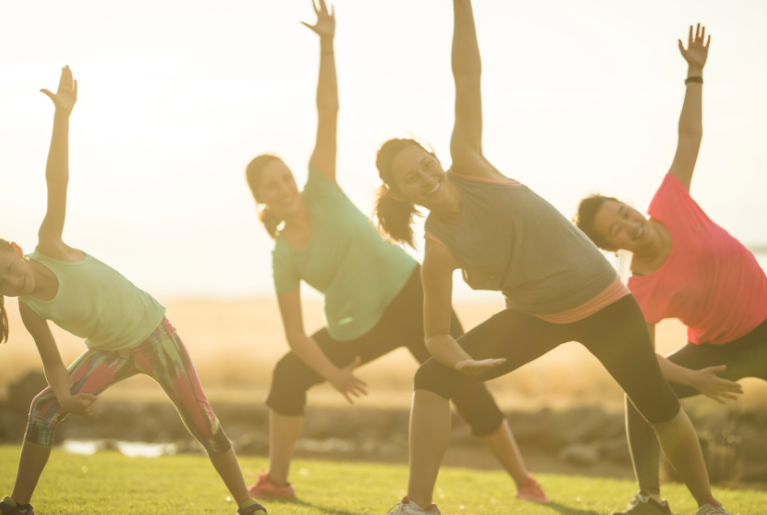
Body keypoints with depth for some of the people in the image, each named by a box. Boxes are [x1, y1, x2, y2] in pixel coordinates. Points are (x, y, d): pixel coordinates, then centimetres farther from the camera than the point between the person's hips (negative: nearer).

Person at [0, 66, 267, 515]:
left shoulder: (49, 248, -22)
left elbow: (57, 181, -29)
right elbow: (53, 361, -4)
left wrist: (63, 113, -34)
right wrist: (66, 398, -23)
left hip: (154, 334, -3)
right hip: (110, 352, 3)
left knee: (204, 424, -2)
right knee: (45, 409, -11)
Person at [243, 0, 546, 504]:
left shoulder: (321, 189, -11)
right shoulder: (283, 258, -7)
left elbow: (328, 111, -17)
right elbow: (296, 333, -3)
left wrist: (327, 46, -23)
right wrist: (332, 373, -13)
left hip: (411, 294, -3)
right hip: (355, 329, 3)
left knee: (465, 387, -11)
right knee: (289, 375, 2)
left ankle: (524, 480, -2)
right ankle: (277, 480, 14)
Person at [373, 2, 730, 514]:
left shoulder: (468, 164, -16)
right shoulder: (439, 248, -14)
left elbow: (467, 77, -19)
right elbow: (436, 334, -10)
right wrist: (461, 359, -31)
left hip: (604, 303, -1)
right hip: (535, 316, 1)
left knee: (660, 407, 6)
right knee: (433, 380, -15)